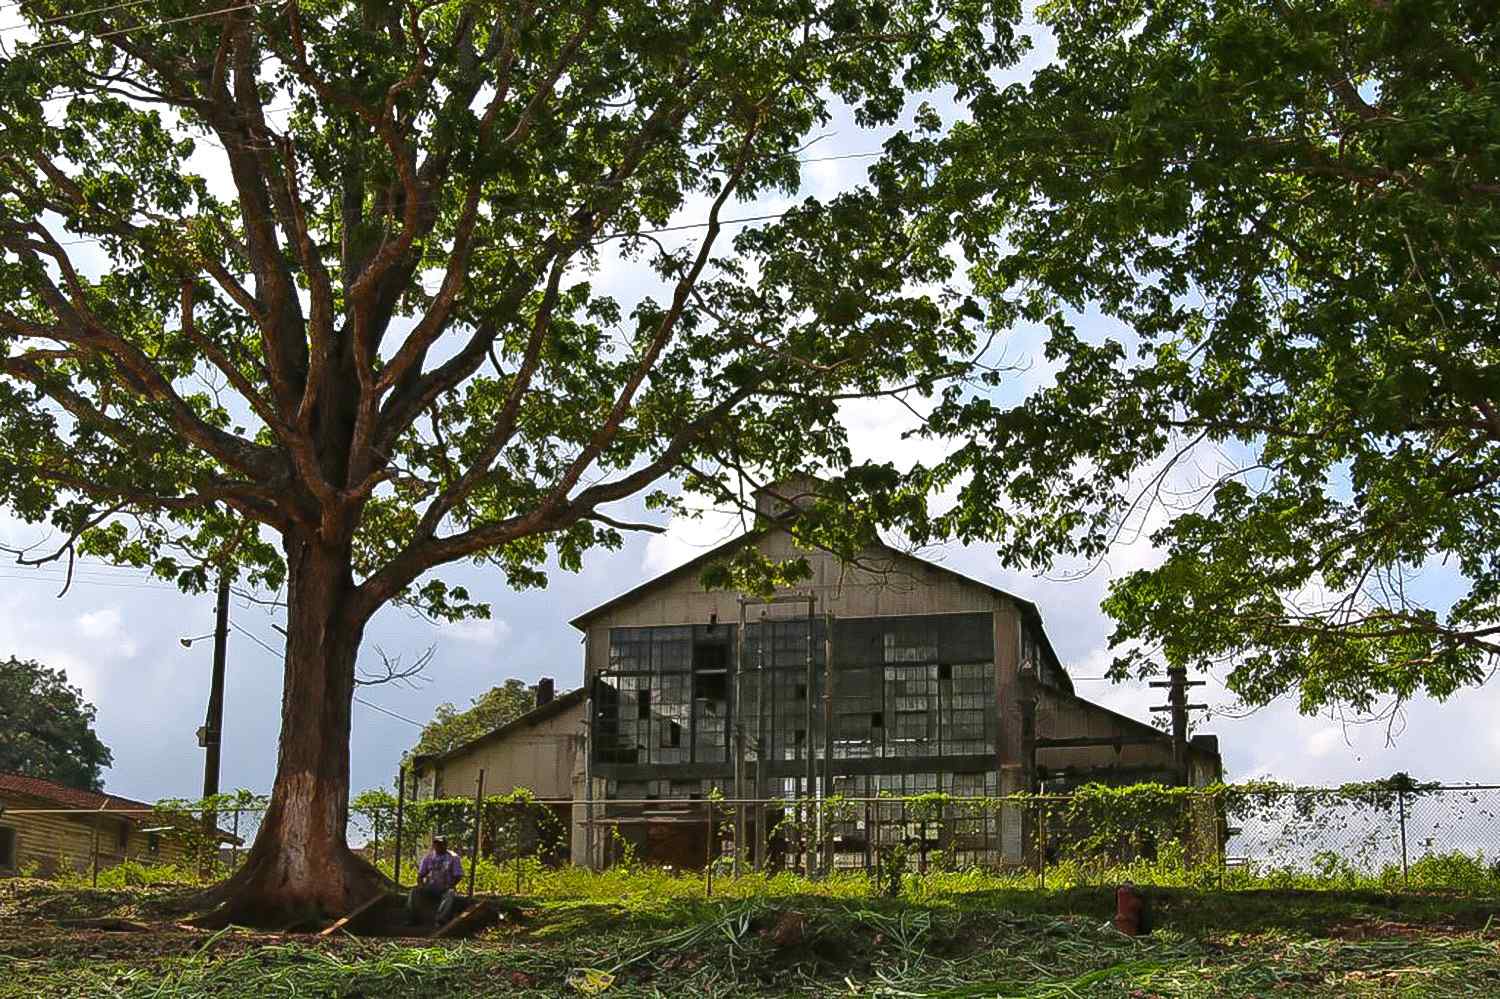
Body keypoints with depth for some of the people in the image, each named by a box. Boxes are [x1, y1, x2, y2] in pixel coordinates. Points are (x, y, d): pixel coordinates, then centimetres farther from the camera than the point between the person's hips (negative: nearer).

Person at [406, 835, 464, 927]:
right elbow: (420, 874, 15)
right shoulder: (428, 857, 12)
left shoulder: (453, 858, 2)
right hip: (430, 887, 3)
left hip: (445, 888, -3)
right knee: (414, 892, -22)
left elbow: (458, 876, 0)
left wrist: (450, 885, -17)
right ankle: (411, 919, -24)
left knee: (450, 895, -37)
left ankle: (441, 921, -47)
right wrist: (420, 883, -6)